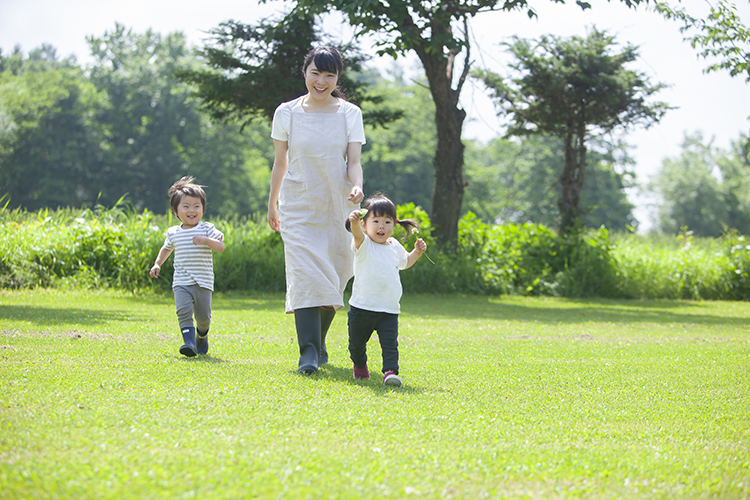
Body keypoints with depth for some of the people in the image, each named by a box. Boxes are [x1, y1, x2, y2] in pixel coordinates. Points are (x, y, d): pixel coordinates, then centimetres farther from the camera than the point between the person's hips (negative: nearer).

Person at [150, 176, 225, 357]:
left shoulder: (207, 229, -1)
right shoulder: (173, 233, 8)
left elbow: (221, 247, -12)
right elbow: (166, 248, 28)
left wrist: (206, 240, -28)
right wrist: (157, 264, 17)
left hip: (203, 282, -1)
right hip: (181, 282, 1)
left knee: (203, 316, 5)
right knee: (184, 311, -20)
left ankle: (202, 337, 36)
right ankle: (189, 343, -26)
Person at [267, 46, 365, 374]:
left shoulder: (350, 114, 2)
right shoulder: (287, 113, 1)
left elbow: (354, 161, -2)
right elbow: (280, 162, 9)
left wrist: (356, 187, -23)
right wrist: (271, 205, 14)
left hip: (338, 206, 1)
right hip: (299, 207, -1)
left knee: (332, 280, 4)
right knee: (305, 275, -15)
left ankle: (319, 343, 25)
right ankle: (308, 353, -18)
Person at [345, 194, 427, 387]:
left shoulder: (395, 247, 9)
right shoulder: (364, 244, -8)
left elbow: (405, 262, 31)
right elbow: (357, 233, -33)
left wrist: (417, 252, 12)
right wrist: (354, 221, -56)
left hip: (389, 310, 2)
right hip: (362, 307, -2)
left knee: (390, 343, -15)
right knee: (357, 343, 15)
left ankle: (390, 371, -16)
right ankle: (360, 365, 41)